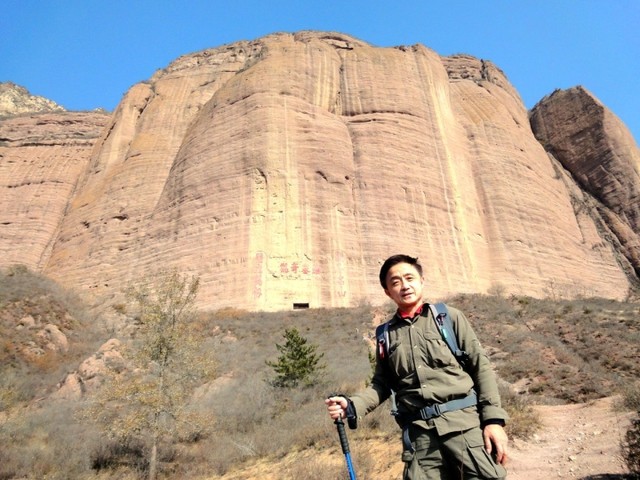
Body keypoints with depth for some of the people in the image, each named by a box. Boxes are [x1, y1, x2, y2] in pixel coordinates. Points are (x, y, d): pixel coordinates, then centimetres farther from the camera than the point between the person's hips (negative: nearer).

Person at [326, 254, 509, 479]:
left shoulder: (449, 317, 6)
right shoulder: (386, 334, 11)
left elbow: (481, 367, 4)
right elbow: (382, 384, 13)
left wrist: (493, 419, -5)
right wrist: (352, 406, -4)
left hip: (463, 421, -1)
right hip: (419, 432, 2)